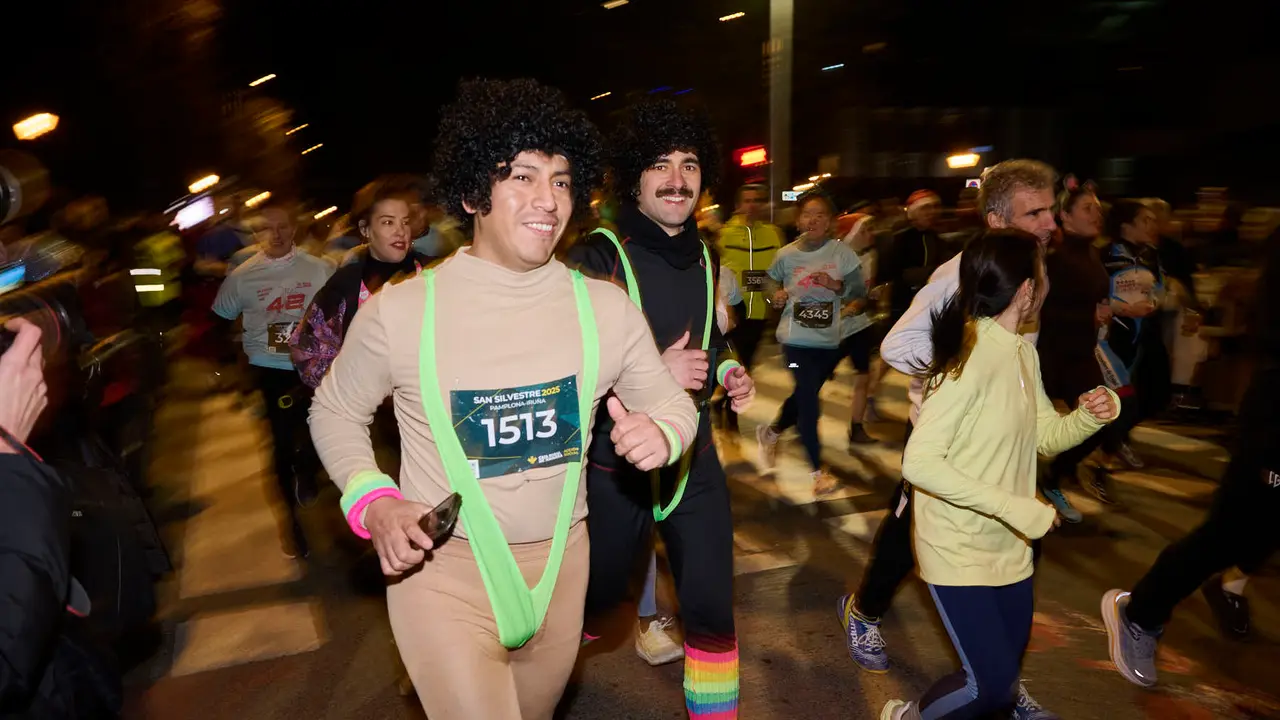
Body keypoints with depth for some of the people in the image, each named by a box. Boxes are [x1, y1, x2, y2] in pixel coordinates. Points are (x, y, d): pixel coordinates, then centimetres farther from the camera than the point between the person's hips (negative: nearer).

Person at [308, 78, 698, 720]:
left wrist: (660, 433, -19)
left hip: (560, 566, 4)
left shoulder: (606, 307, -7)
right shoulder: (399, 311, -13)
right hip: (443, 571, -3)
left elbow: (672, 402, 4)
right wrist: (373, 503, -13)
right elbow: (335, 412, 2)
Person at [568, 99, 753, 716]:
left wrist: (726, 370, 0)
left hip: (693, 457, 5)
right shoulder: (598, 259, -17)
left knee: (712, 606, 6)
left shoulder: (704, 258, 5)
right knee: (595, 593, 16)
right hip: (614, 464, -4)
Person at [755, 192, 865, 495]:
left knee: (804, 395, 16)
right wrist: (777, 294, -4)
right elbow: (772, 280, 16)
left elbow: (861, 290, -5)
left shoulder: (842, 252, -4)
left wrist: (836, 285, -22)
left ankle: (770, 432, 45)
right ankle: (817, 469, 10)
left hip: (830, 339, 2)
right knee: (808, 399, -5)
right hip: (796, 338, -2)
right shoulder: (786, 254, -1)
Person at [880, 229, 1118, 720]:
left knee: (1004, 676, 18)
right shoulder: (971, 357, -24)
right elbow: (919, 462, -29)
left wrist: (1090, 416, -8)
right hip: (959, 549, -8)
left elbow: (1046, 436, 12)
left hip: (1010, 546, 8)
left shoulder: (1024, 352, 4)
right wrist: (1014, 507, -27)